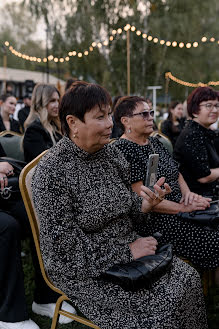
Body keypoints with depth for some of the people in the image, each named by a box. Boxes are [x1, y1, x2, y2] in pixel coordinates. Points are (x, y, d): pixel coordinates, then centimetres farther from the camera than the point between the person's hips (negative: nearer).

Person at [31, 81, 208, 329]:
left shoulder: (110, 153, 1)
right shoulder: (52, 170, -20)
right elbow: (65, 244, -20)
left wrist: (144, 204, -11)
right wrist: (126, 252, -19)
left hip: (127, 247, 7)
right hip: (83, 268, -6)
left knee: (188, 278, -8)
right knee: (154, 308, -18)